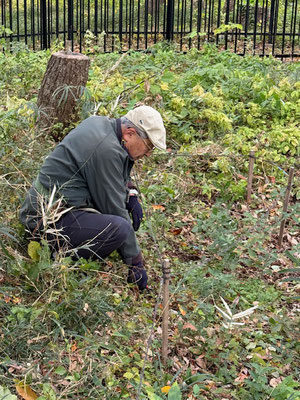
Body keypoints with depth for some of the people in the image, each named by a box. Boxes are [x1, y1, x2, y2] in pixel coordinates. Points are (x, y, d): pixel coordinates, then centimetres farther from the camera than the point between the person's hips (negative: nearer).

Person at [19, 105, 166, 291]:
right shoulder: (107, 150, -21)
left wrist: (132, 195, 10)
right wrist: (136, 263, -10)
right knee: (120, 227, -30)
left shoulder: (101, 123, 7)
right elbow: (114, 209, -18)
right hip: (51, 221, -11)